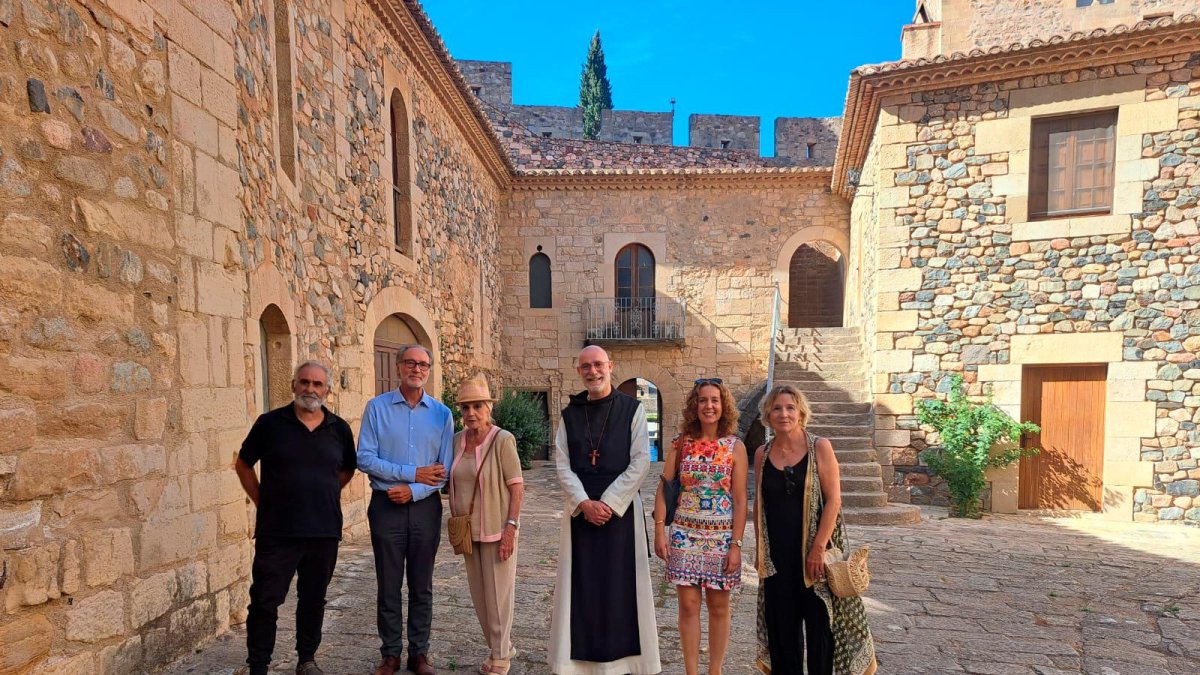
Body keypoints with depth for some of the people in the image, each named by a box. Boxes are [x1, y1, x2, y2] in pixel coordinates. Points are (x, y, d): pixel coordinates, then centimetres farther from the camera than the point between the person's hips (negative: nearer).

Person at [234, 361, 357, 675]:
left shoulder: (339, 429, 2)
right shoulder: (270, 423, -4)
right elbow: (243, 464, 7)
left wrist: (323, 495, 7)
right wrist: (262, 502, 2)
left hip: (324, 531, 3)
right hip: (276, 531, -2)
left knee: (314, 599, 15)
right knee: (265, 601, 4)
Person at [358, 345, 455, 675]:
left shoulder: (442, 413, 1)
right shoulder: (377, 407, -2)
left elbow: (445, 469, -2)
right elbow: (365, 459, -10)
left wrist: (413, 491, -15)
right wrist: (413, 473, -15)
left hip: (425, 507, 1)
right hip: (386, 507, -1)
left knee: (421, 586, 12)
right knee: (389, 586, 10)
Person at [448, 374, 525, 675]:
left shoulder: (503, 440, -14)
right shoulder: (457, 440, 2)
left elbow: (517, 487, -14)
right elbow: (454, 484, 11)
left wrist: (510, 529, -18)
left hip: (496, 529, -6)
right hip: (468, 530, 6)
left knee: (498, 594, 5)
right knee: (479, 595, 16)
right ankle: (501, 647, 35)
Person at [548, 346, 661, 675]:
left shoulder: (632, 409, -2)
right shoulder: (569, 415, 6)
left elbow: (641, 462, -7)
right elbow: (562, 465, 1)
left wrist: (608, 502, -13)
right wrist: (584, 503, -12)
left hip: (621, 508, -2)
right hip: (580, 509, 2)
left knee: (621, 583, 4)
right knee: (582, 583, 6)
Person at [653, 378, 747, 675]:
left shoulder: (735, 447, -4)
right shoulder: (682, 443, -1)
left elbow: (740, 500, -4)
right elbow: (664, 487, 1)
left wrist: (736, 544, -7)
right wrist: (659, 531, -5)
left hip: (721, 536, 0)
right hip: (684, 534, 1)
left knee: (718, 606, 11)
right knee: (688, 604, 5)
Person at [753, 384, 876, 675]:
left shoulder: (820, 447, -7)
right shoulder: (762, 454, 3)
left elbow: (833, 500, -10)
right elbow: (759, 504, 9)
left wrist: (818, 548, -15)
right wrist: (759, 548, 7)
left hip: (814, 548, -3)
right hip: (776, 554, 3)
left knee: (819, 622, 7)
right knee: (782, 624, 11)